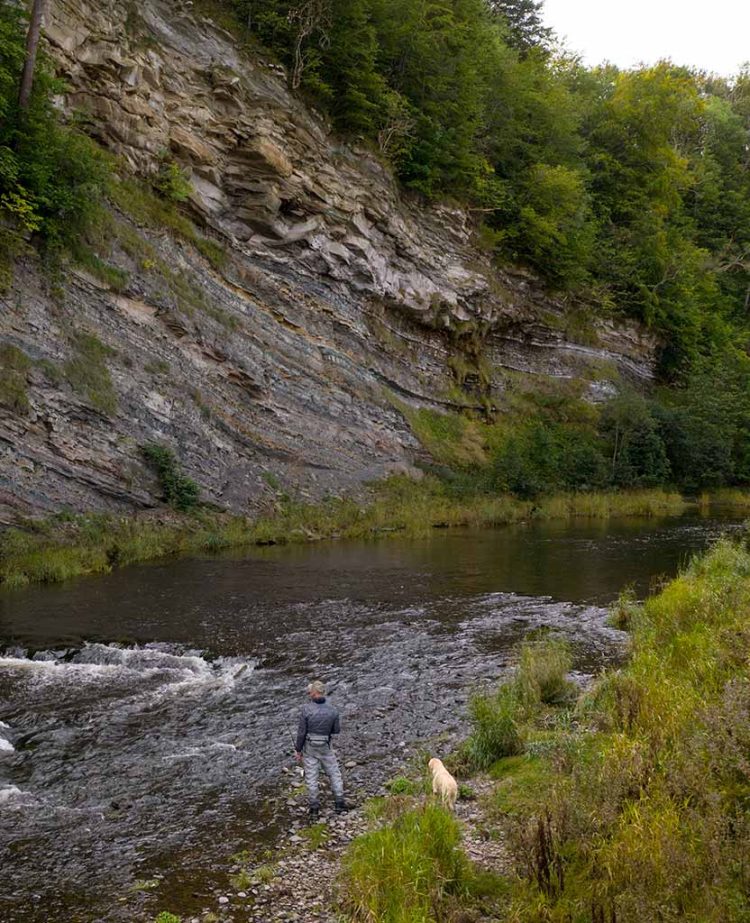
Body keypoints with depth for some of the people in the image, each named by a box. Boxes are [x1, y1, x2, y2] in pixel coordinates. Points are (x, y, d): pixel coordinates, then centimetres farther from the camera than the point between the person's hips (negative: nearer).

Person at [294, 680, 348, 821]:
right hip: (325, 747, 1)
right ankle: (339, 803, 16)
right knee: (334, 774, 16)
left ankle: (314, 809, 11)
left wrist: (298, 750, -2)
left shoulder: (306, 709, -18)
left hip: (309, 747, -1)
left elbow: (301, 732, -13)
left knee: (311, 778, 8)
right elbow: (336, 730, 1)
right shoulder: (332, 710, -12)